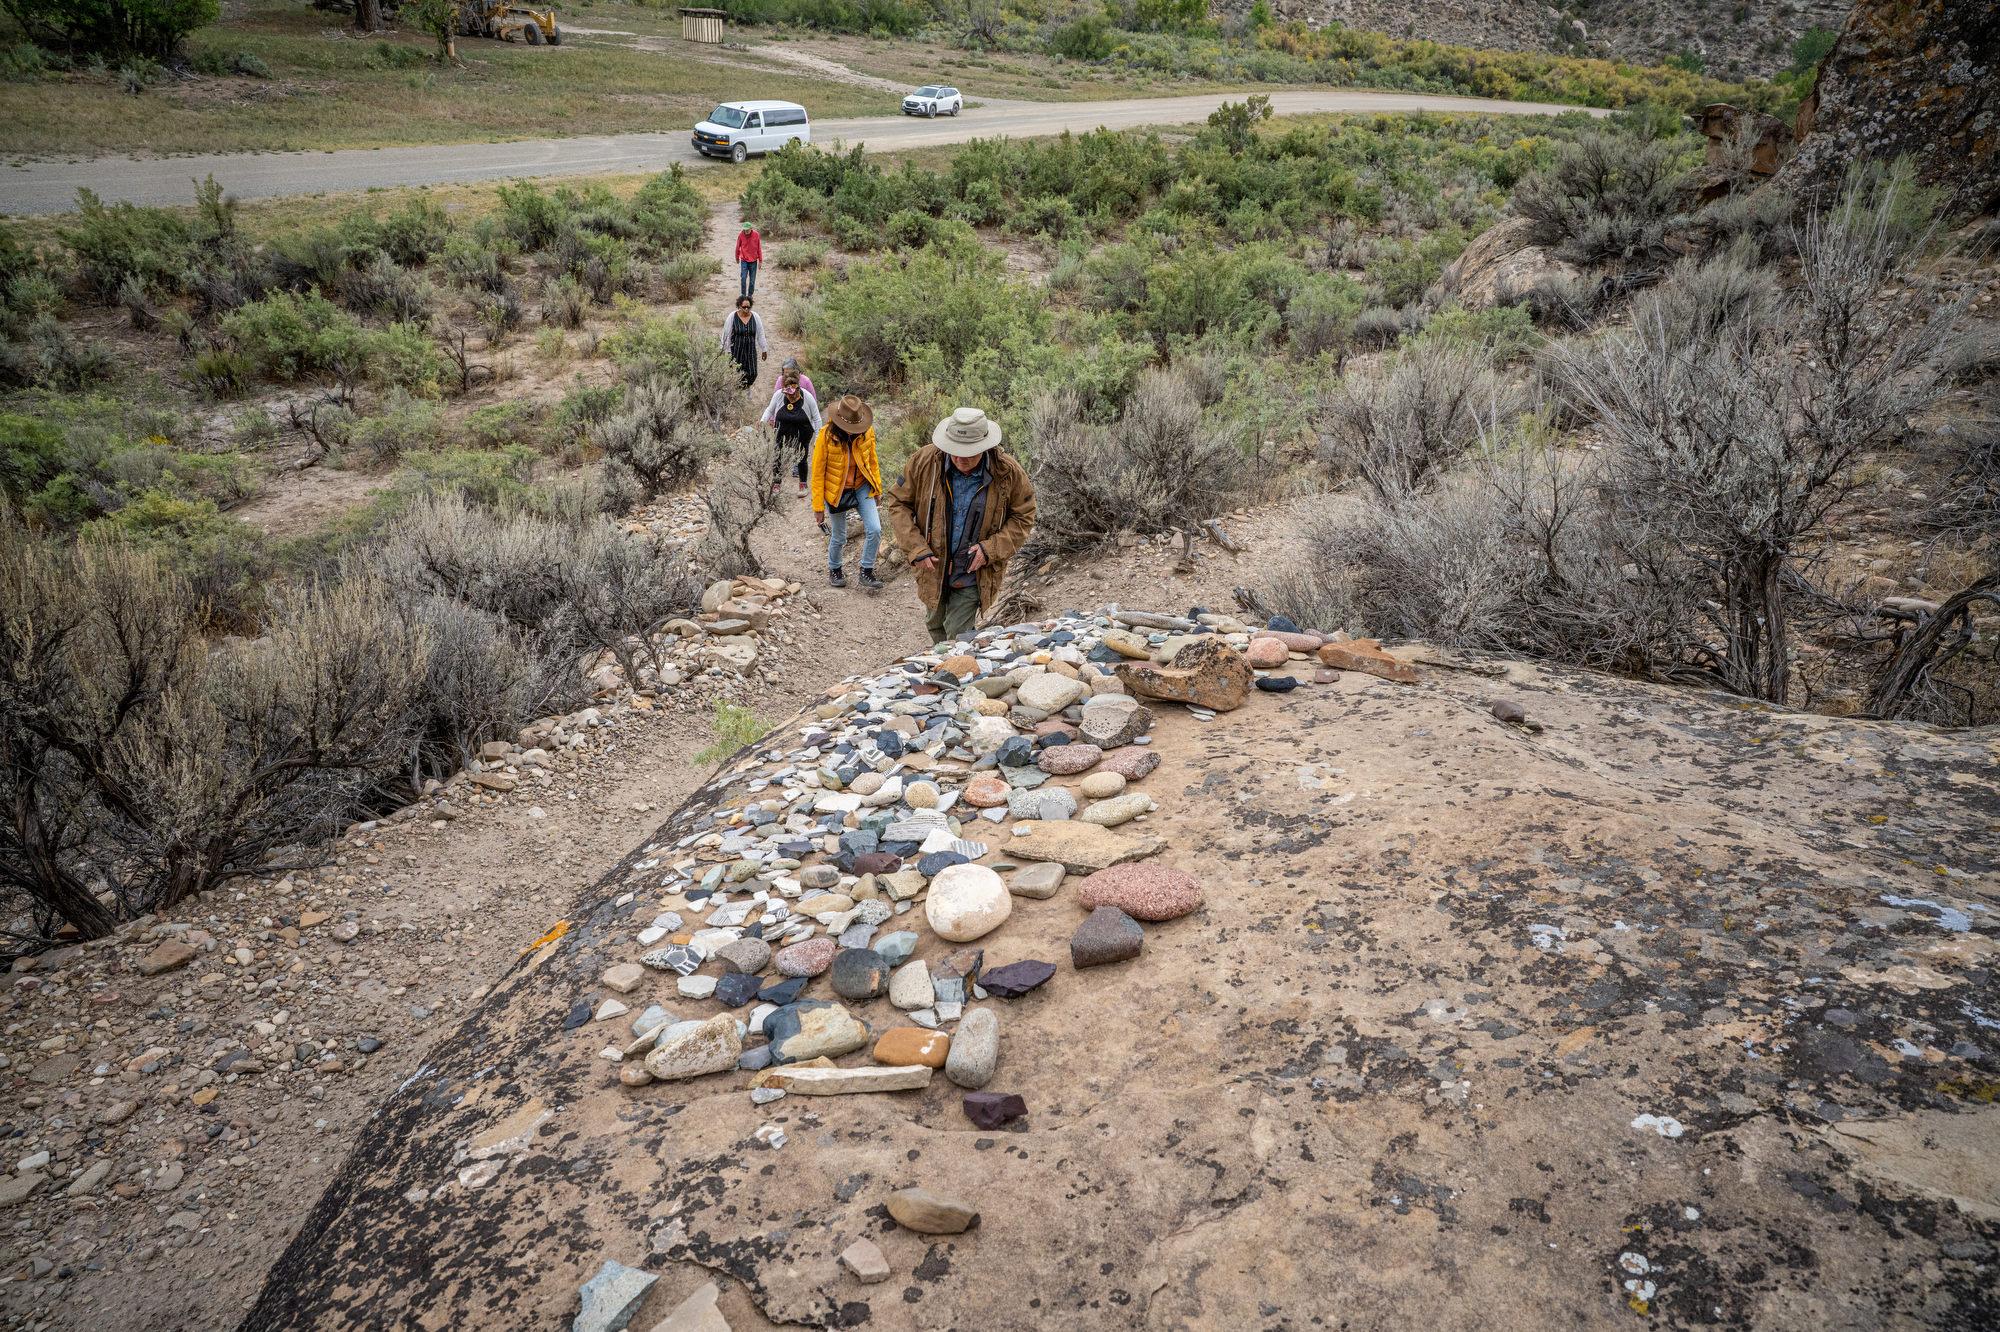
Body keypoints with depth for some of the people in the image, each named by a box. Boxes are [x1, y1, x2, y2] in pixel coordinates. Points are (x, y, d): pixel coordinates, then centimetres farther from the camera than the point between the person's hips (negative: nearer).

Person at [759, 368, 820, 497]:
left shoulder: (807, 397, -20)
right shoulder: (778, 395, -16)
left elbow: (816, 418, -10)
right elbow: (770, 410, 3)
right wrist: (763, 421, -16)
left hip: (802, 435, -1)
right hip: (783, 432, 2)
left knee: (801, 459, 6)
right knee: (778, 457, 0)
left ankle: (803, 485, 29)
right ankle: (776, 484, 20)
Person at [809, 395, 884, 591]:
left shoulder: (867, 432, -12)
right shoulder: (826, 435, -20)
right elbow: (817, 472, -13)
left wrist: (877, 487, 9)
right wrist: (818, 506, -11)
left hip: (862, 487, 3)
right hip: (837, 492, -2)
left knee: (874, 530, -10)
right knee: (839, 537, 9)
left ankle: (867, 572, 9)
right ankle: (834, 570, 37)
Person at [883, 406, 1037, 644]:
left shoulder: (1008, 473, -16)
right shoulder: (924, 461, -15)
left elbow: (1023, 518, -3)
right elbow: (897, 502, -4)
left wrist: (991, 549, -17)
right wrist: (916, 549, -14)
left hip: (973, 577, -3)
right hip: (933, 569, 3)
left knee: (957, 640, -3)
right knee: (934, 626, 24)